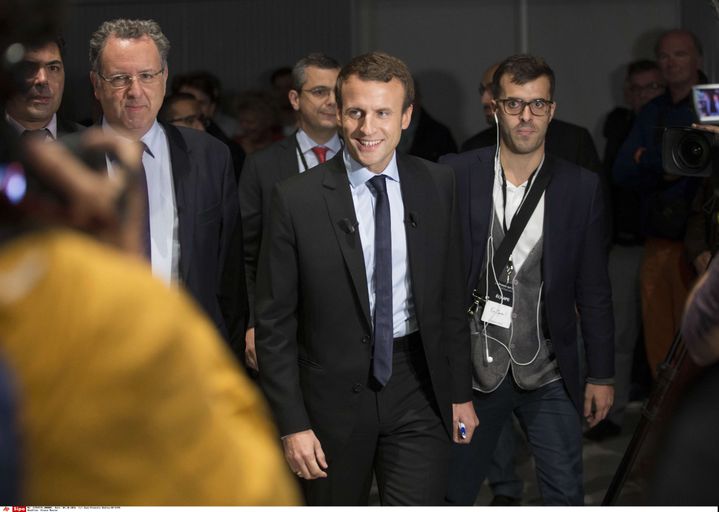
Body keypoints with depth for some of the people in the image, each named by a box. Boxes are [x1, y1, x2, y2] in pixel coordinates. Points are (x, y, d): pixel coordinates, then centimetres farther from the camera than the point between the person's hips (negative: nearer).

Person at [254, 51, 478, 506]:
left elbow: (451, 297, 9)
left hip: (418, 389, 1)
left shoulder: (437, 186, 0)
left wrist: (461, 392, 10)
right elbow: (274, 323, -6)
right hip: (334, 395, -1)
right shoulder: (297, 199, -9)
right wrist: (293, 423, -9)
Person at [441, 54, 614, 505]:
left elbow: (594, 290, 2)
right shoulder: (457, 175, -3)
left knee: (565, 496, 3)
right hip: (472, 371, 0)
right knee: (453, 495, 11)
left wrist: (601, 375, 2)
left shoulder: (581, 188, -1)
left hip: (549, 376, 0)